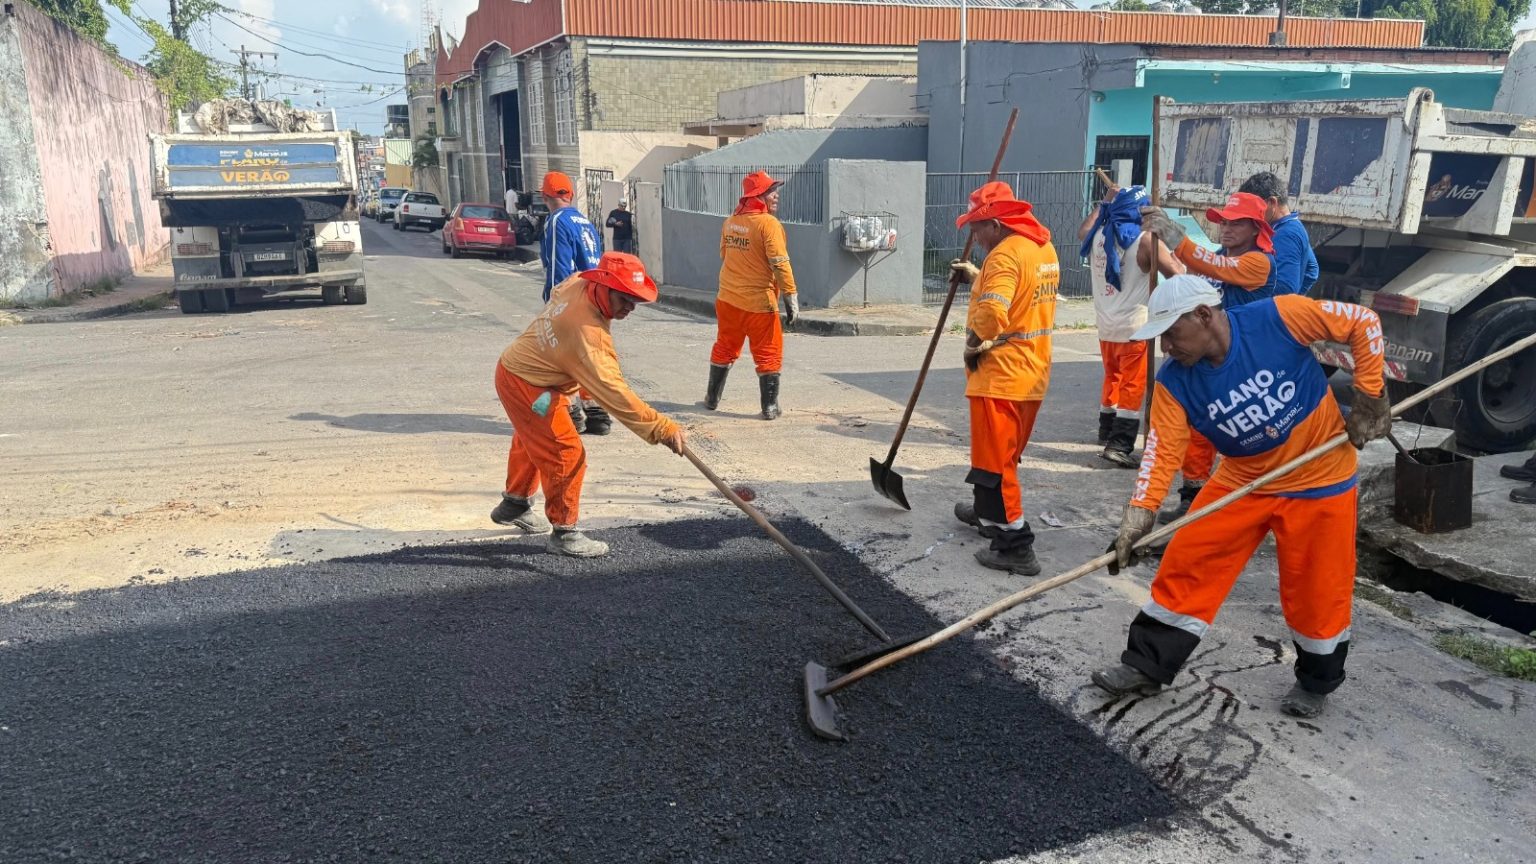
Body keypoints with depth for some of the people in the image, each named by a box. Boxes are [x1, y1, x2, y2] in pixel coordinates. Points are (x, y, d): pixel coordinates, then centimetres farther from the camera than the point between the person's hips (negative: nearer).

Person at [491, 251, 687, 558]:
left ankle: (515, 504, 49)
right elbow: (613, 393, -40)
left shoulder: (575, 285, -10)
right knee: (566, 455, -8)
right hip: (528, 386, -11)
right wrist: (662, 429, -42)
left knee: (531, 441, 28)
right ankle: (563, 532, 5)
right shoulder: (588, 333, -35)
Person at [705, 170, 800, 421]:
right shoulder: (768, 223, -15)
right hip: (759, 302, -6)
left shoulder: (730, 222, 7)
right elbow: (780, 264, -18)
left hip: (727, 299, 6)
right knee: (768, 355, 5)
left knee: (724, 349, 20)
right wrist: (791, 299, -14)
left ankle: (712, 398, 29)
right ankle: (770, 407, 7)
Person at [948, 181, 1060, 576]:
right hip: (1032, 372, 10)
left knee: (996, 459, -2)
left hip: (1000, 376, -10)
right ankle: (987, 511, 42)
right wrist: (977, 277, 16)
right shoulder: (1044, 247, 10)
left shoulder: (1006, 253, -20)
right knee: (1004, 454, 24)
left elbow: (991, 313, -32)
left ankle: (1016, 546, 1)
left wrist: (974, 343, -15)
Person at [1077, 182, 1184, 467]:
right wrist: (1171, 254, 6)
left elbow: (1082, 231, 28)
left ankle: (1107, 433, 35)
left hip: (1105, 324, 7)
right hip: (1134, 325, -7)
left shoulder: (1098, 236, 4)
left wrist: (1103, 202, 33)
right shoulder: (1146, 241, -13)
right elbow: (1177, 274, -13)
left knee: (1112, 377, 23)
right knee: (1133, 384, -3)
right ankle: (1120, 444, -10)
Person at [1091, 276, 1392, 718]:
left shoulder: (1281, 318, -23)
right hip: (1242, 481, 3)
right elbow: (1162, 449, -17)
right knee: (1186, 565, -1)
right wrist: (1140, 511, -30)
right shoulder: (1173, 381, -13)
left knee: (1316, 590, 5)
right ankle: (1146, 665, 12)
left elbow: (1364, 322, -13)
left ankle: (1317, 680, 32)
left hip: (1319, 480, -3)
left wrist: (1369, 396, -12)